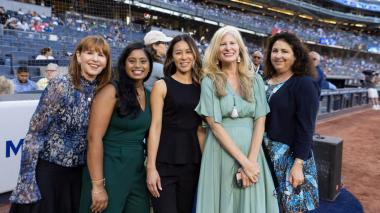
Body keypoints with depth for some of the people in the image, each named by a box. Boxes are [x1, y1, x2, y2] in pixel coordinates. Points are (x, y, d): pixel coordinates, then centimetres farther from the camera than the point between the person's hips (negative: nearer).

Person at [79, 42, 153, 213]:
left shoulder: (149, 95, 6)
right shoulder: (112, 91, -12)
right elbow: (94, 137, -17)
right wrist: (98, 185, -20)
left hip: (137, 172, 6)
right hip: (109, 171, -6)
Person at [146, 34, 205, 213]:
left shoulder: (201, 88, 8)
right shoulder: (162, 85, -2)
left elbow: (200, 128, 11)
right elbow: (155, 126, -7)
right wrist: (151, 167, -12)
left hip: (192, 162, 4)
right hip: (165, 161, -4)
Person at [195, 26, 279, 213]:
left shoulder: (255, 80, 4)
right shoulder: (209, 81, -3)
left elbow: (260, 121, -1)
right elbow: (215, 125, -10)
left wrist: (251, 160, -12)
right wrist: (243, 161, -14)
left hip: (252, 149, 2)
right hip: (221, 152, -2)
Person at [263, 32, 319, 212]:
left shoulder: (304, 83, -11)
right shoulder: (264, 82, 6)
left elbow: (306, 128, -15)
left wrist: (298, 164, -19)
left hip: (291, 156, -5)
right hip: (265, 154, 5)